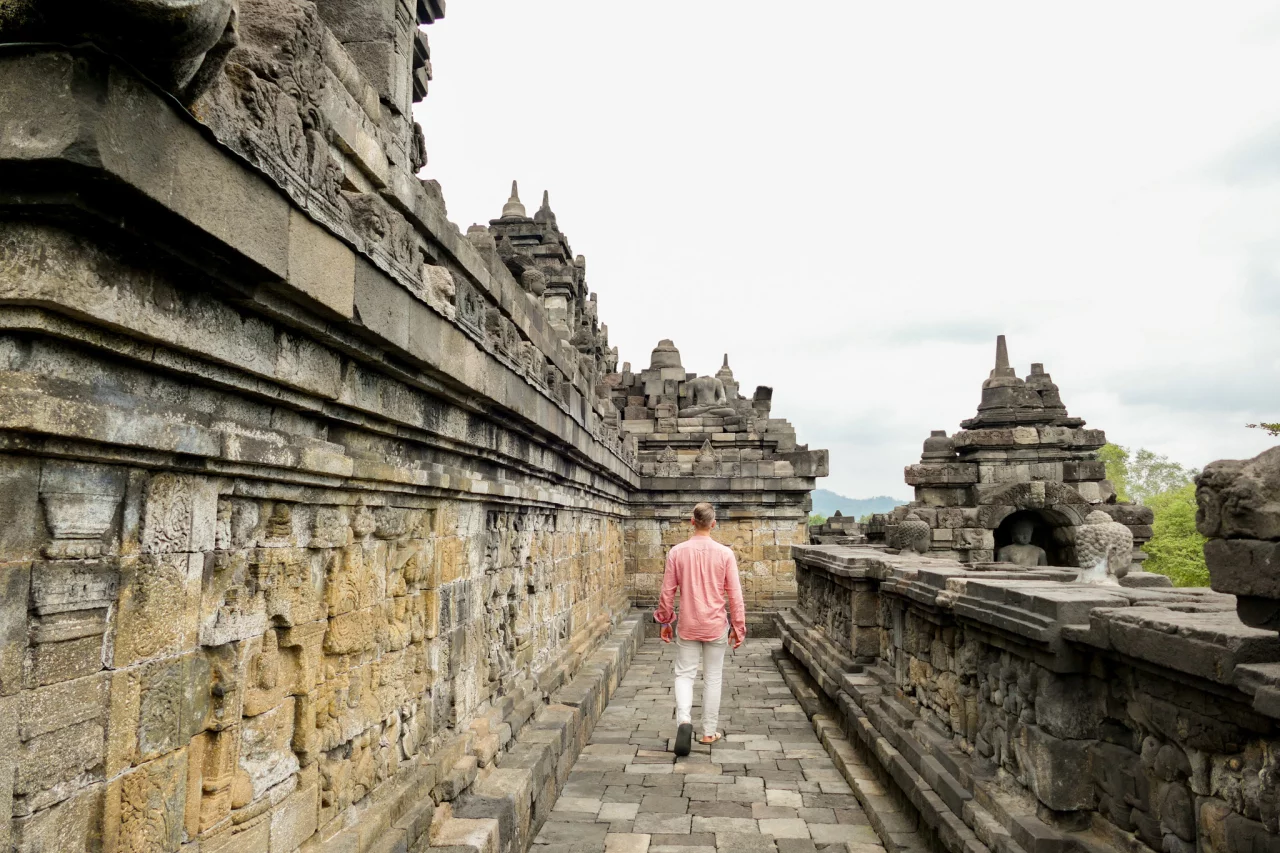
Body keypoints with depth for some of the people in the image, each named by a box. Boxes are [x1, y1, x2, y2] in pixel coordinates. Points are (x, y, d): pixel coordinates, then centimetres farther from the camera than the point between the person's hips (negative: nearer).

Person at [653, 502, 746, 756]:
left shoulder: (677, 552, -7)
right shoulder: (725, 553, -9)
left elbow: (667, 592, -2)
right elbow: (735, 595, -5)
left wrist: (665, 621, 12)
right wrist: (738, 626, 5)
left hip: (688, 625, 0)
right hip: (716, 626, 0)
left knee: (684, 673, 11)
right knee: (713, 677, 13)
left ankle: (684, 719, -12)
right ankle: (709, 731, 20)